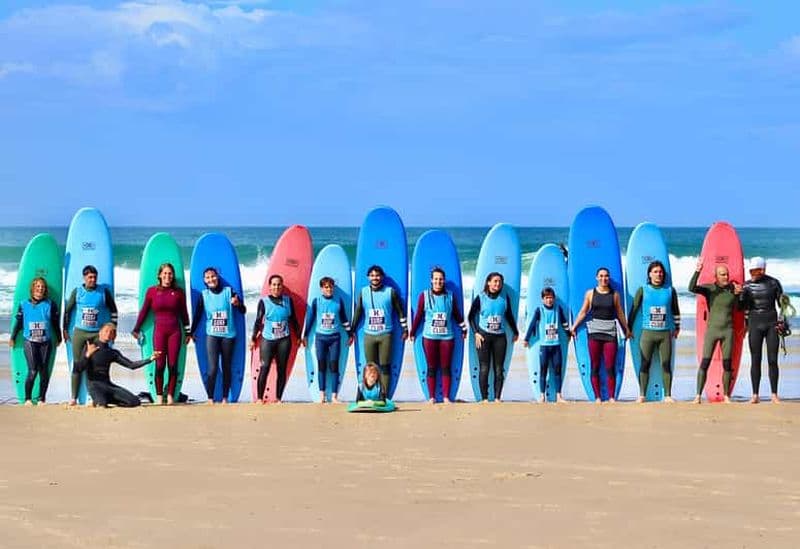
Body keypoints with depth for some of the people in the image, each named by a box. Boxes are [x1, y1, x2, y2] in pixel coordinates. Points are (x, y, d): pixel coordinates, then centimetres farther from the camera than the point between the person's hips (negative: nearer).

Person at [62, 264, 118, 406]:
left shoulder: (104, 291, 2)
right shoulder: (77, 292, 4)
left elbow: (113, 310, 10)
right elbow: (67, 310, 11)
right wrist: (65, 329, 9)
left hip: (98, 333, -1)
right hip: (79, 332, 1)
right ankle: (73, 397, 2)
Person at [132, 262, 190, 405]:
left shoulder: (178, 292, 5)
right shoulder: (152, 291, 4)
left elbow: (184, 313, 12)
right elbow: (144, 311, 10)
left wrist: (187, 332, 14)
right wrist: (136, 329, 12)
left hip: (175, 331, 1)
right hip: (159, 331, -1)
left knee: (173, 365, -1)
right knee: (160, 364, -5)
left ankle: (170, 396, 3)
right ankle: (159, 396, 2)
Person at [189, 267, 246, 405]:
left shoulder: (229, 291, 2)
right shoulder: (204, 295, 4)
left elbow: (243, 311, 0)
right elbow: (198, 315, 10)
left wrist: (237, 304, -21)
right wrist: (192, 332, 11)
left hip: (229, 335, 1)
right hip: (212, 335, -1)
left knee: (227, 367, 5)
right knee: (212, 368, -11)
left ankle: (225, 397, 12)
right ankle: (210, 398, -8)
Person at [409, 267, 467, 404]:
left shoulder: (449, 296, 5)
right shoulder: (424, 296, 0)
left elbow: (457, 315, 13)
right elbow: (418, 315, 4)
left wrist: (463, 329, 16)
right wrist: (412, 332, 7)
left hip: (447, 337, 1)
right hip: (429, 337, -1)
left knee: (446, 368, 3)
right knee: (432, 368, 3)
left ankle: (446, 397, 7)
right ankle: (432, 397, 8)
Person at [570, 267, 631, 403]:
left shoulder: (614, 295, 6)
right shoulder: (590, 293, 5)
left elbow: (620, 313, 14)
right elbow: (583, 312, 10)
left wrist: (626, 329, 19)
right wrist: (574, 326, 7)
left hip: (610, 331, 0)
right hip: (594, 331, 0)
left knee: (610, 367, -4)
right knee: (595, 367, 0)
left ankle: (611, 397, 0)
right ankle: (597, 397, 4)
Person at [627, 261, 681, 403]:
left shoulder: (670, 290, 8)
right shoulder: (642, 290, 4)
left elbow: (675, 310, 18)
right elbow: (634, 309, 8)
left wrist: (677, 327, 22)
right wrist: (629, 328, 9)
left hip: (665, 333, 1)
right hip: (647, 332, -1)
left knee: (666, 365, 0)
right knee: (645, 364, -2)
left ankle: (668, 395, 3)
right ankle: (641, 395, 1)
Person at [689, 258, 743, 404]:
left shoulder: (733, 288, 4)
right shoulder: (709, 289, -3)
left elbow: (738, 308, 12)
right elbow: (692, 288, -20)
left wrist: (738, 294, -6)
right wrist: (697, 271, -31)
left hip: (727, 331, 2)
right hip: (712, 330, -2)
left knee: (727, 364, 3)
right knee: (704, 363, -8)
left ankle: (726, 395, 11)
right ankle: (698, 395, -9)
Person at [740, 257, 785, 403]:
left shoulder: (774, 283, 0)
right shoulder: (747, 285, 4)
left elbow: (782, 303, 5)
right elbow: (743, 306, 7)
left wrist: (781, 320, -6)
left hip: (771, 324, -1)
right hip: (754, 324, 1)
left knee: (773, 360, -3)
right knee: (755, 361, -2)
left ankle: (774, 394, 2)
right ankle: (755, 395, 1)